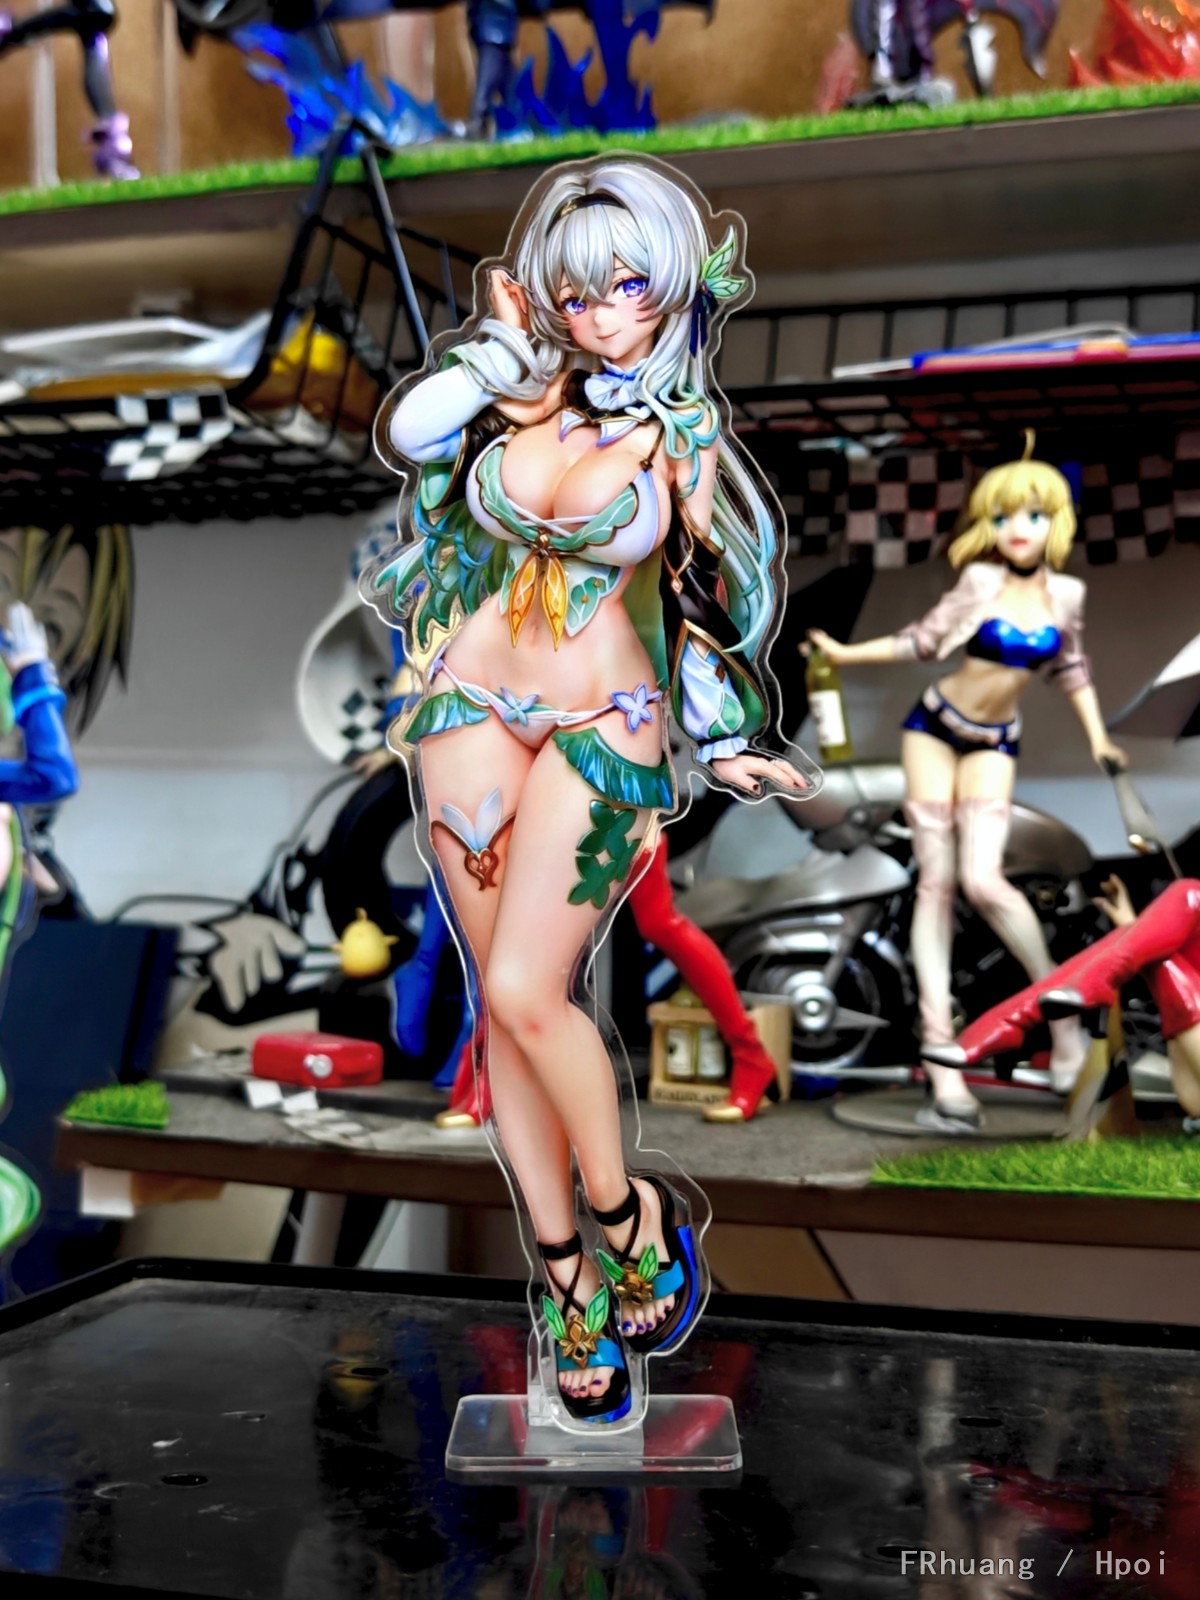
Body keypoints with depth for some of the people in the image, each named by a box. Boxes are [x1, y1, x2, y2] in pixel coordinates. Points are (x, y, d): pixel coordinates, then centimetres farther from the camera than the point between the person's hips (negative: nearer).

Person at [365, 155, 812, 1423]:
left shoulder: (685, 431, 1)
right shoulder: (520, 386, 5)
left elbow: (709, 593, 7)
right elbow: (400, 433, -11)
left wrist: (724, 738, 8)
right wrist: (502, 347, -4)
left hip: (604, 726, -3)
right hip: (474, 707, 3)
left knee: (525, 991, -16)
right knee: (503, 1004, 3)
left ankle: (629, 1211, 10)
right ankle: (567, 1270, 16)